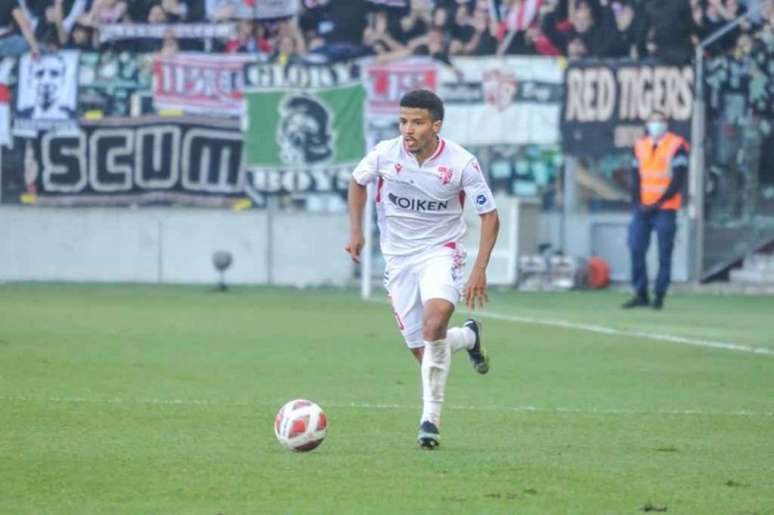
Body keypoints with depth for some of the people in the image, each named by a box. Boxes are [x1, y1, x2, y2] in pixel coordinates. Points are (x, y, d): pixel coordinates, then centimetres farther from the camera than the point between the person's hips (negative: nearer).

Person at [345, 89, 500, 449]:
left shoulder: (461, 163, -14)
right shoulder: (384, 155, -9)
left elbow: (490, 217, -5)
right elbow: (357, 181, 14)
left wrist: (479, 270, -15)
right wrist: (356, 231, 3)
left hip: (441, 252, -3)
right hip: (398, 258, 3)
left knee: (434, 324, -31)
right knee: (422, 351, 1)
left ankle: (431, 417, -22)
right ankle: (468, 337, 37)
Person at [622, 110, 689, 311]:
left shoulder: (676, 146, -4)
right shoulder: (640, 146, 12)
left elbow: (678, 181, -9)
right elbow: (636, 177, 13)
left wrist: (658, 203, -13)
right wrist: (637, 203, -1)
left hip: (664, 209, -5)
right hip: (643, 208, 5)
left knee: (664, 254, -3)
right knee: (636, 249, -1)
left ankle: (659, 296, 2)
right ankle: (641, 294, 6)